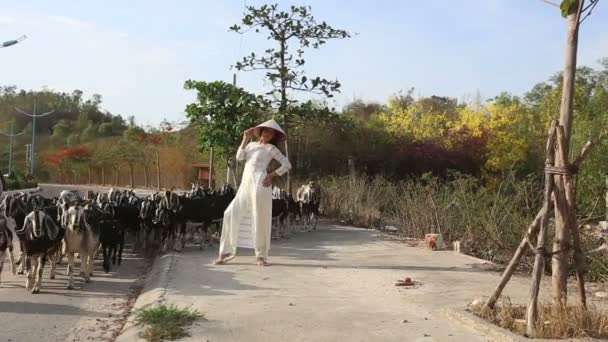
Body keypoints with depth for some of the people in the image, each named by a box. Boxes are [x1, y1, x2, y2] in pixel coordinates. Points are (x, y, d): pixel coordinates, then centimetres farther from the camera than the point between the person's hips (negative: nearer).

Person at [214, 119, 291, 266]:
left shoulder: (271, 148, 10)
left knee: (260, 219, -5)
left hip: (259, 183, -5)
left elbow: (287, 165, 4)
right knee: (231, 213, 0)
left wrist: (272, 175, -5)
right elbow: (239, 157, 6)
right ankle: (227, 252, 6)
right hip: (245, 183, 5)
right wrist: (245, 139, 5)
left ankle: (261, 255, 4)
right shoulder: (251, 144, 23)